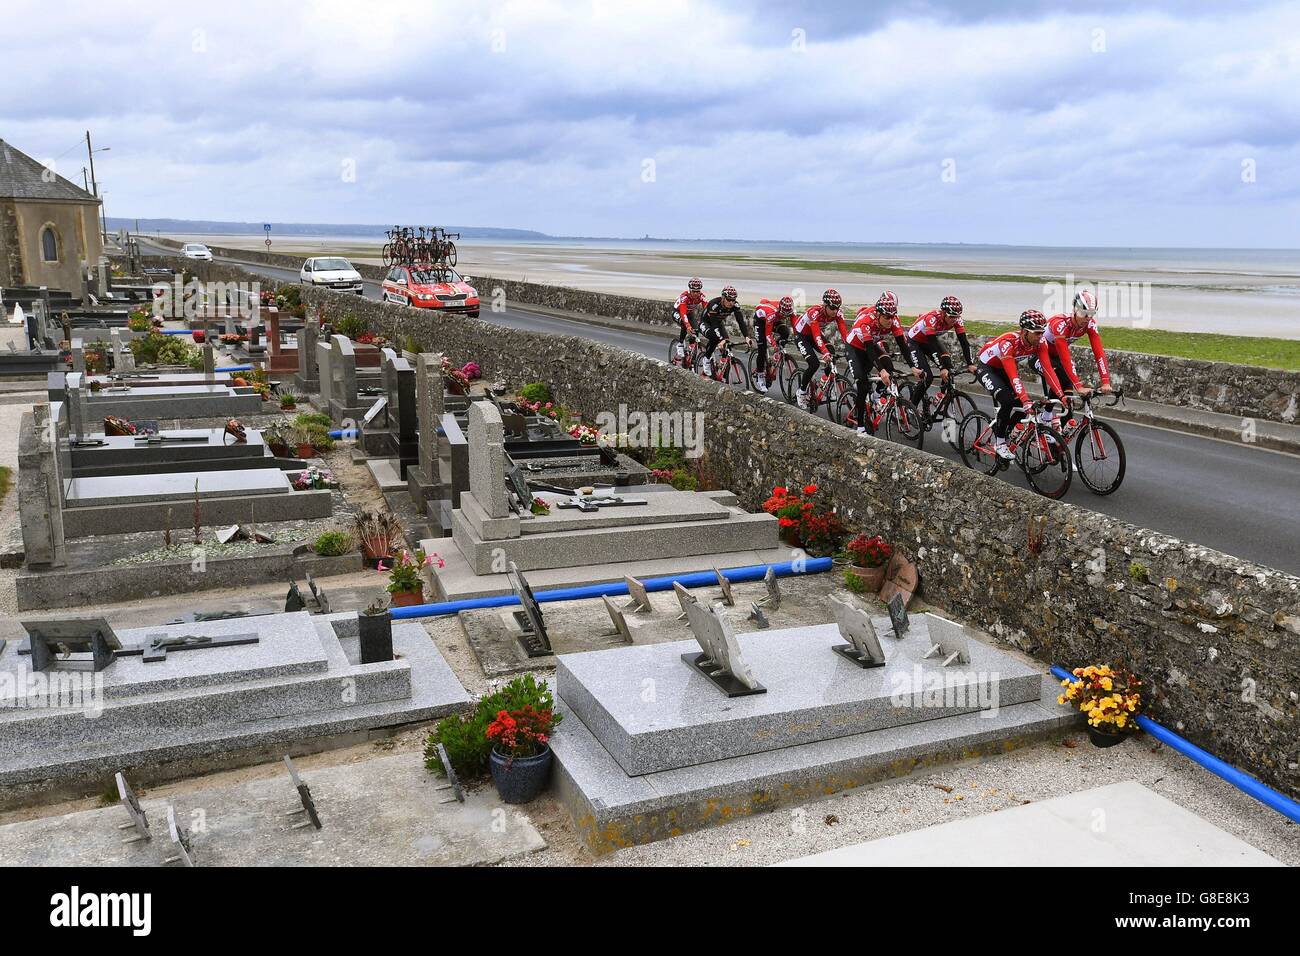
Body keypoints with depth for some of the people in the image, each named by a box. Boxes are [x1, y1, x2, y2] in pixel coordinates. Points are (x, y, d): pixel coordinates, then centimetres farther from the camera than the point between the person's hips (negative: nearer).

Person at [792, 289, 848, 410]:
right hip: (801, 335, -6)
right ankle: (801, 393, -1)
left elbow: (844, 332, -26)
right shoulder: (815, 313, -36)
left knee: (831, 356, -17)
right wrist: (825, 353, -59)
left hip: (814, 334, 6)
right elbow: (817, 336, -46)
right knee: (814, 364, -21)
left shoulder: (837, 314, -20)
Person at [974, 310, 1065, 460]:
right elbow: (1013, 376, -45)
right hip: (986, 367, -6)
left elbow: (1048, 369, -25)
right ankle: (999, 443, -11)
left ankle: (1000, 429, 19)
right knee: (1007, 401, -28)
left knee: (1022, 408, -9)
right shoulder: (1008, 342, -38)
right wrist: (1026, 400, -53)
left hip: (1003, 369, 6)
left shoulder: (1040, 342, -21)